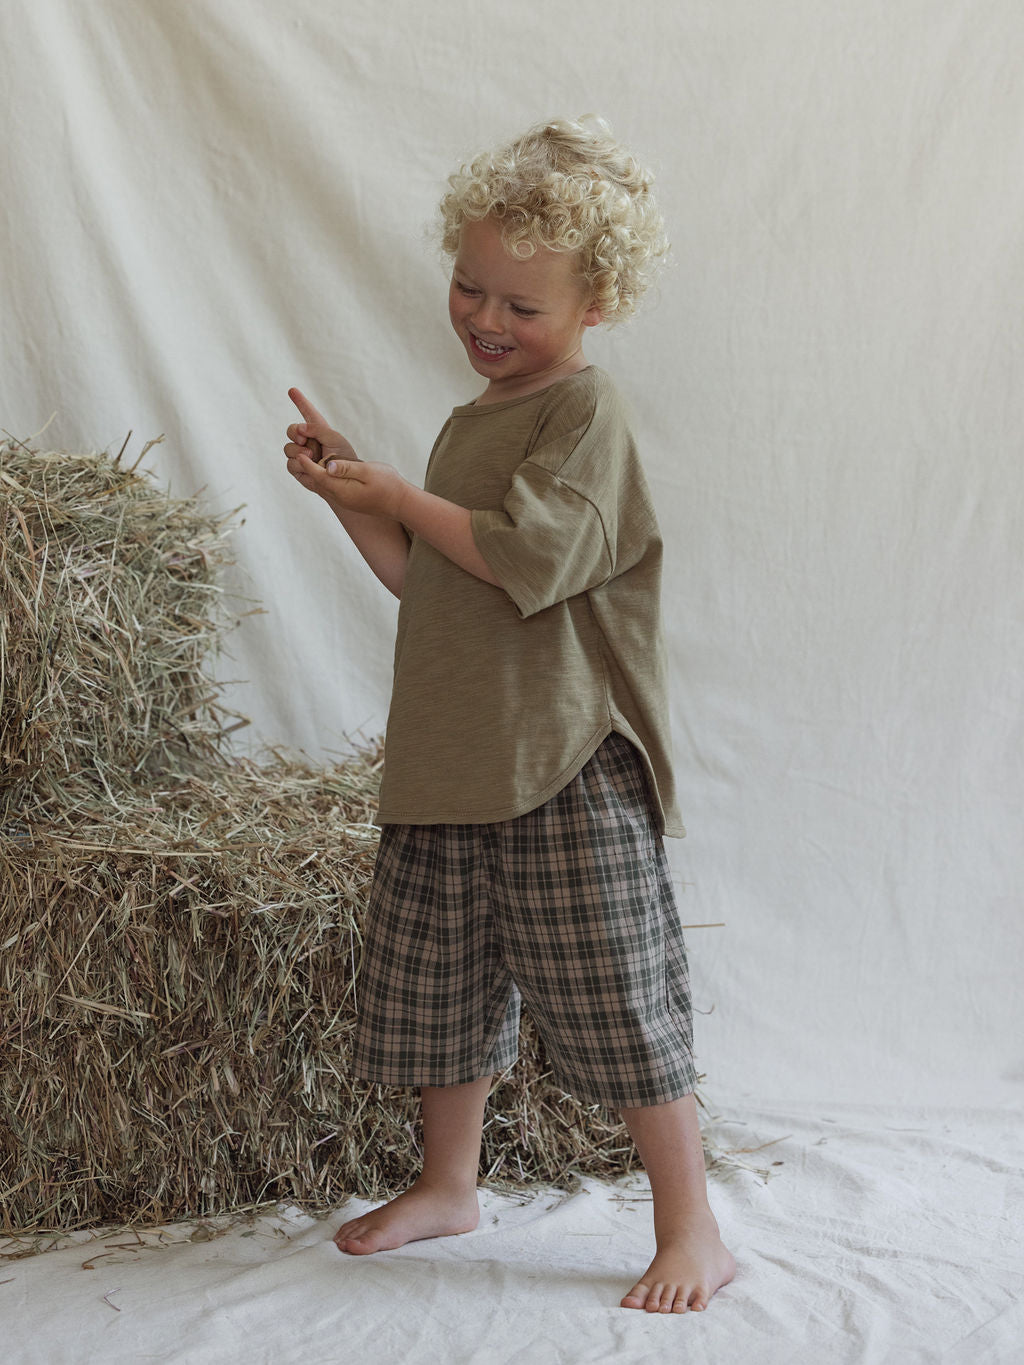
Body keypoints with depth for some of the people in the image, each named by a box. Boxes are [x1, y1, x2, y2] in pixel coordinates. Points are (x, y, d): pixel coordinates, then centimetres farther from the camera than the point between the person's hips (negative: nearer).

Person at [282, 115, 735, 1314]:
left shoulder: (585, 409, -10)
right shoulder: (470, 421, 16)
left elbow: (526, 558, -23)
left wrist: (400, 494, -11)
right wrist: (350, 497, 6)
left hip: (567, 766, -8)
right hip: (451, 756, 9)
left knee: (618, 997, -3)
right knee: (438, 978, 17)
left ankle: (692, 1232, 11)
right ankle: (447, 1185, 36)